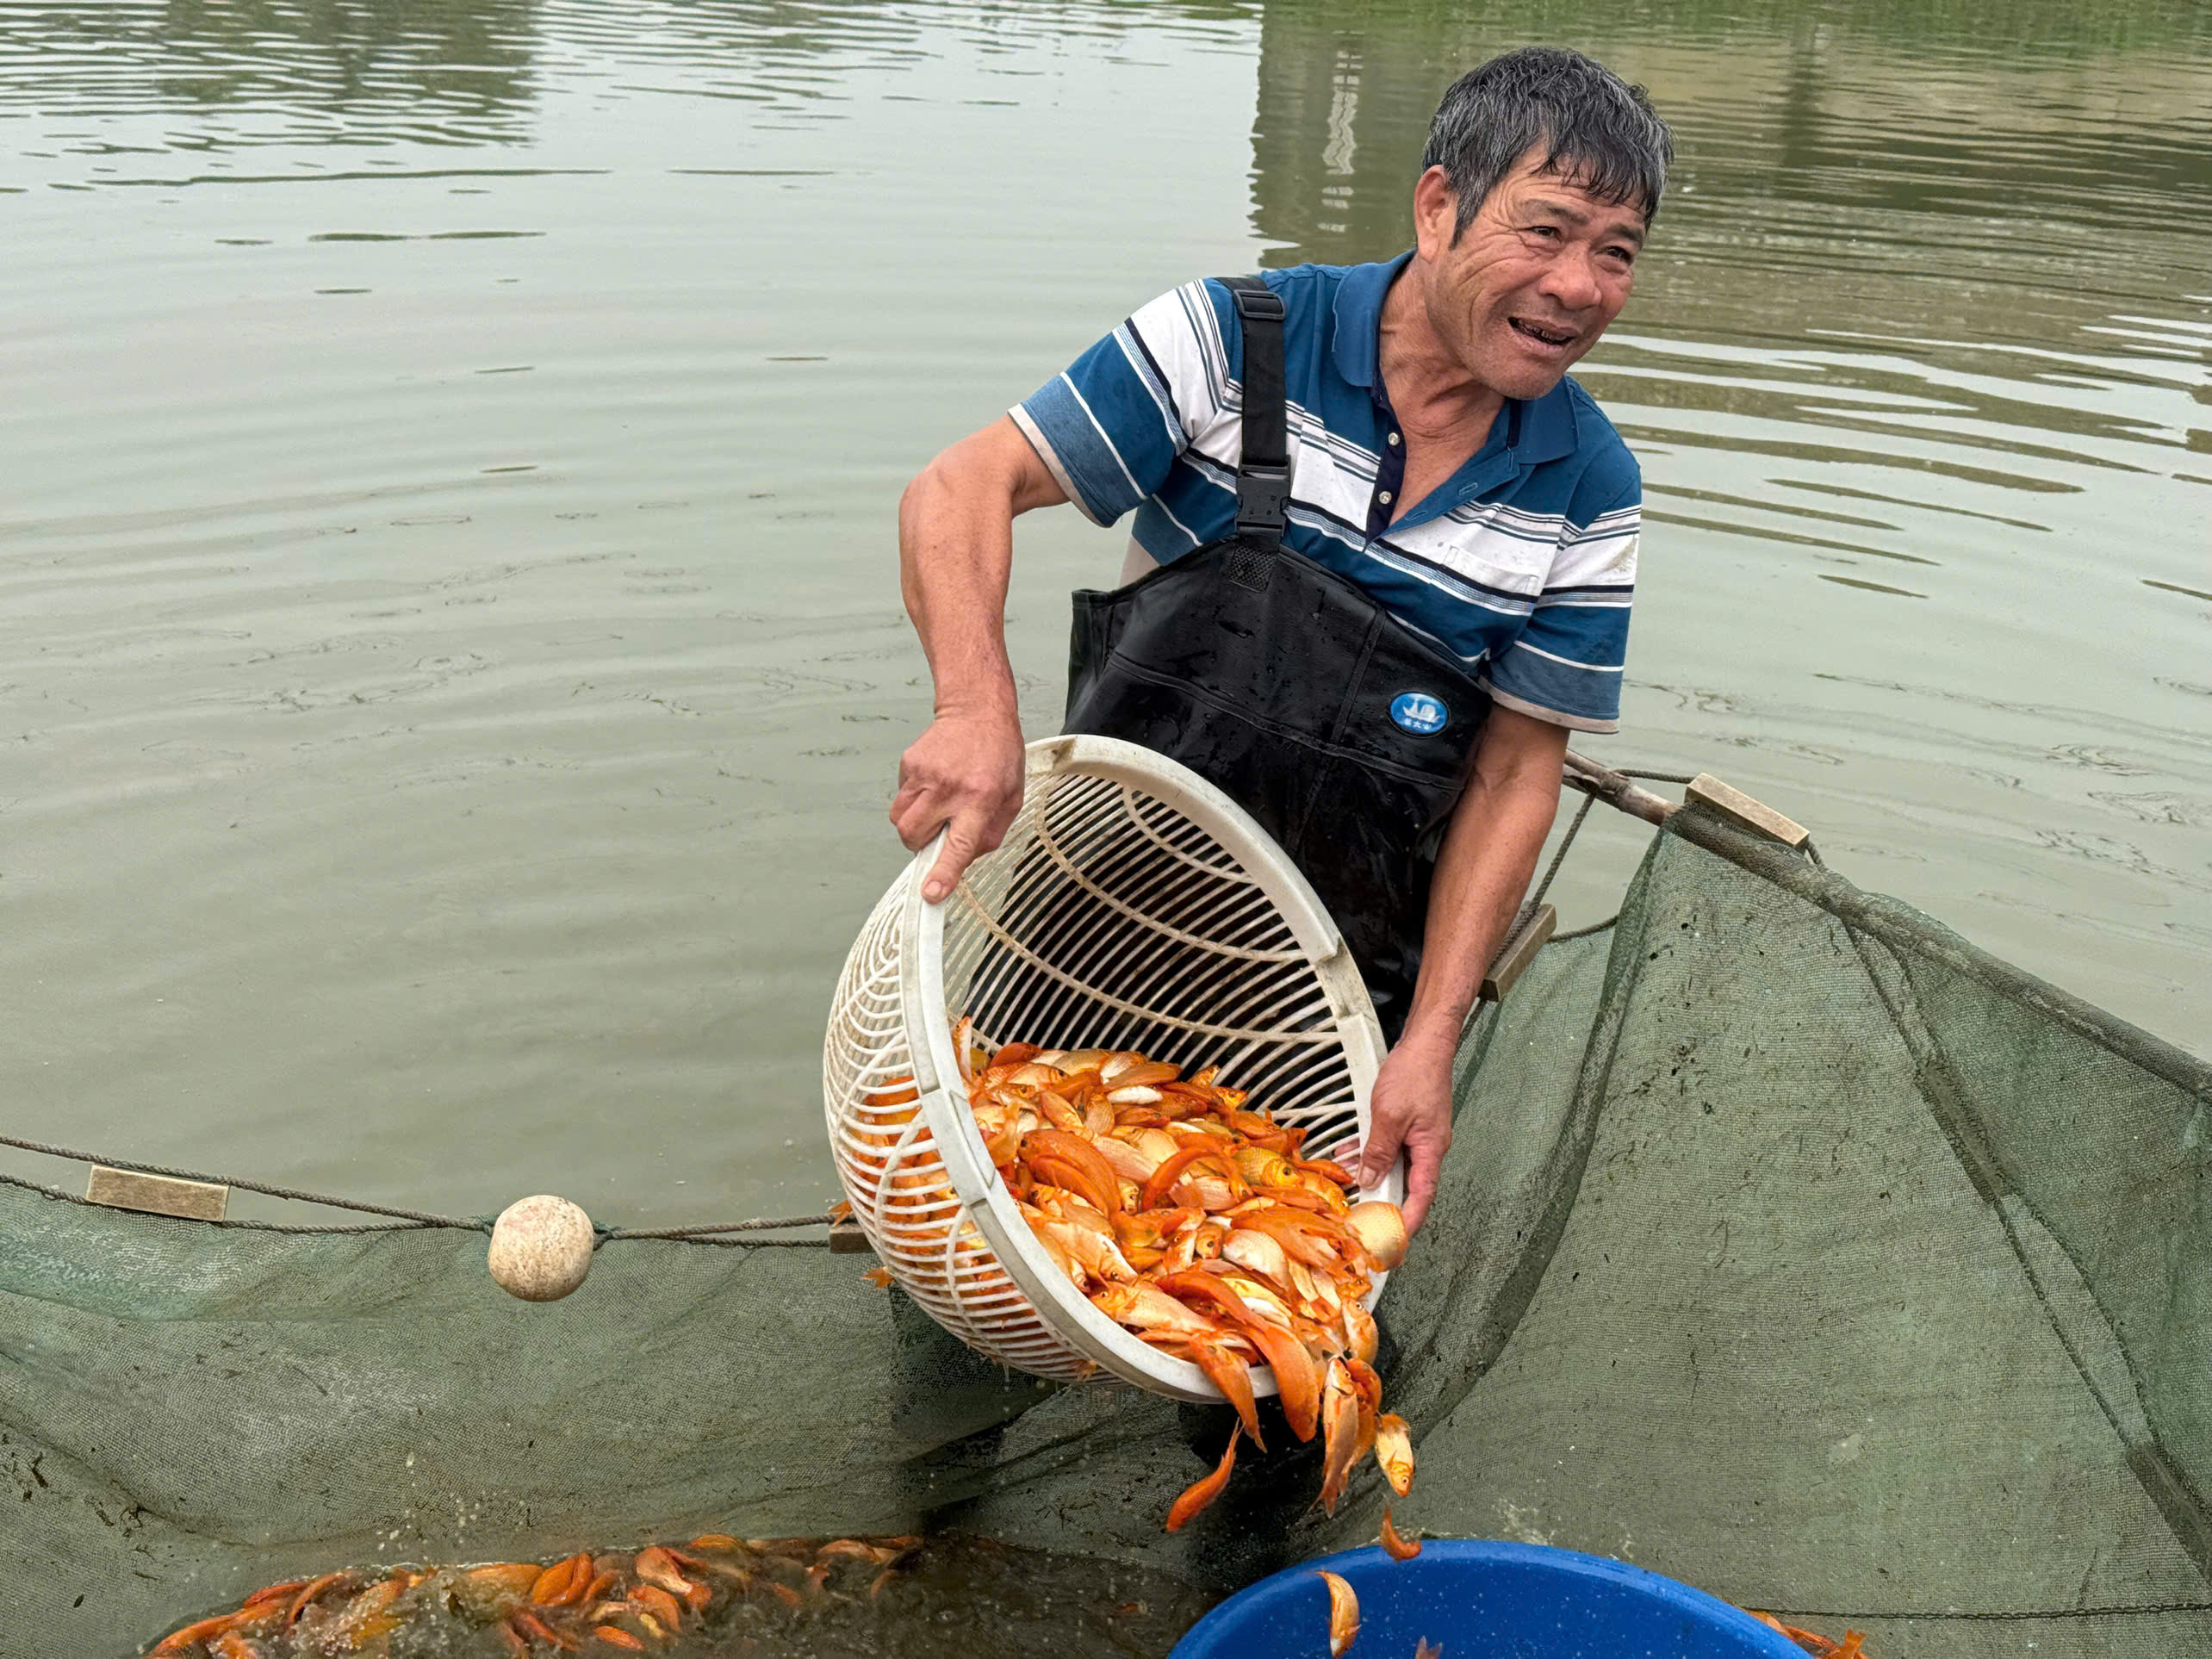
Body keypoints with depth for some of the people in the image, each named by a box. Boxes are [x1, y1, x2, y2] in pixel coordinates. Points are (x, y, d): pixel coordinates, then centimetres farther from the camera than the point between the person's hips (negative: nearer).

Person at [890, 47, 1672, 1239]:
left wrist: (1430, 1043, -11)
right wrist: (979, 707, -35)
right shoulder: (1235, 343, -13)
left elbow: (1515, 780, -4)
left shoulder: (1590, 494, -6)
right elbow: (961, 489, -16)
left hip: (1342, 965, 2)